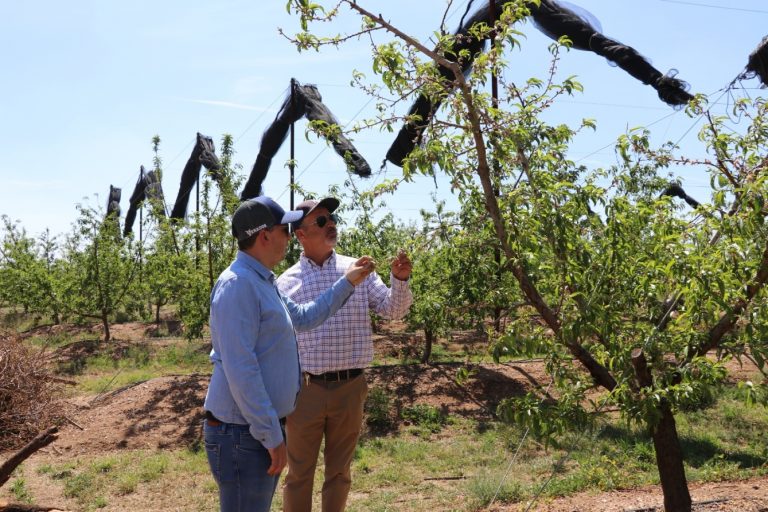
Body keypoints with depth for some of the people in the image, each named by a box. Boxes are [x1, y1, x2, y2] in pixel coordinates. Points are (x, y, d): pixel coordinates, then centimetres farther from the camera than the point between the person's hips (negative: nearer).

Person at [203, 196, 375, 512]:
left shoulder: (261, 281, 13)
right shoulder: (238, 284, -20)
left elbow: (303, 317, 27)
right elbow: (240, 370, -24)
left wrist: (347, 283, 25)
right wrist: (271, 435, -21)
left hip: (262, 428, 10)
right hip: (243, 434, -10)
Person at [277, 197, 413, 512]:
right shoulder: (286, 282, -1)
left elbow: (393, 311, -3)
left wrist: (400, 280, -23)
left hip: (349, 388, 1)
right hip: (305, 389, -1)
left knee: (339, 472, 16)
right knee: (299, 474, 11)